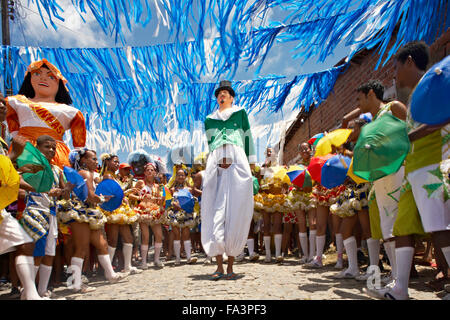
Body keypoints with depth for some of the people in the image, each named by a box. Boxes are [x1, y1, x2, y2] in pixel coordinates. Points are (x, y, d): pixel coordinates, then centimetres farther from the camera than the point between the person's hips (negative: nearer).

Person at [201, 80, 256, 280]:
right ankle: (219, 266, -5)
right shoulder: (209, 119, 24)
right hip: (215, 165, 2)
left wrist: (250, 165, 5)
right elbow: (210, 144, 20)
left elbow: (248, 138, 13)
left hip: (237, 164, -2)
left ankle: (230, 266, -2)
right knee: (215, 212, -7)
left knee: (237, 213, -7)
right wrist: (218, 162, 8)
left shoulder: (240, 113, 18)